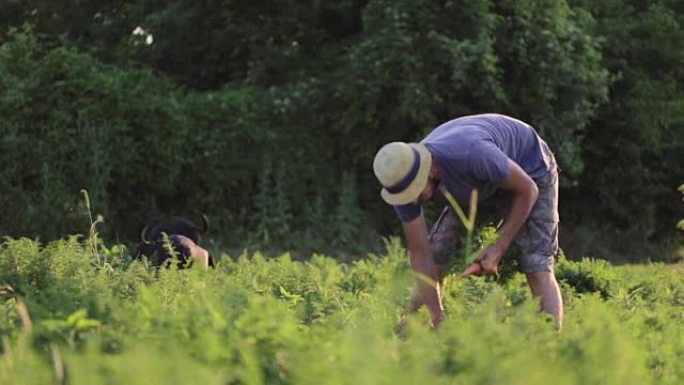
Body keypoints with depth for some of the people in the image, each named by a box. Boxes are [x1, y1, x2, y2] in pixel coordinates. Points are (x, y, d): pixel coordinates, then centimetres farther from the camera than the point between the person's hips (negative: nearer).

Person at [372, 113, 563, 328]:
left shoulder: (471, 155, -44)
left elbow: (527, 190, -27)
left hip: (530, 171, -5)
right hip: (484, 183, 5)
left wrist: (499, 248, -26)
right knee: (435, 258, -3)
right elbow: (420, 255, -20)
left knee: (536, 268, -20)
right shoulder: (402, 182, -26)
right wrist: (438, 320, -24)